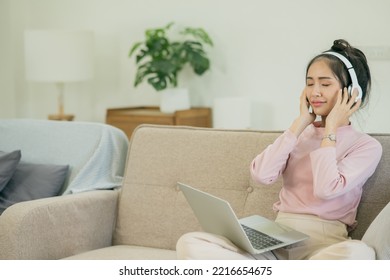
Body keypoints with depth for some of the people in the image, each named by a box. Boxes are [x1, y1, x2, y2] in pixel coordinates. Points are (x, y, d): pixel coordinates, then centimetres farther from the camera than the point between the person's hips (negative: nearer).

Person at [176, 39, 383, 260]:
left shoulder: (367, 146, 5)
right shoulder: (299, 134, 18)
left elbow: (326, 189, -14)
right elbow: (262, 175, -2)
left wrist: (331, 128, -3)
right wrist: (301, 123, 4)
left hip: (324, 247, -4)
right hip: (277, 241, 4)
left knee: (359, 254, -42)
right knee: (189, 243, -19)